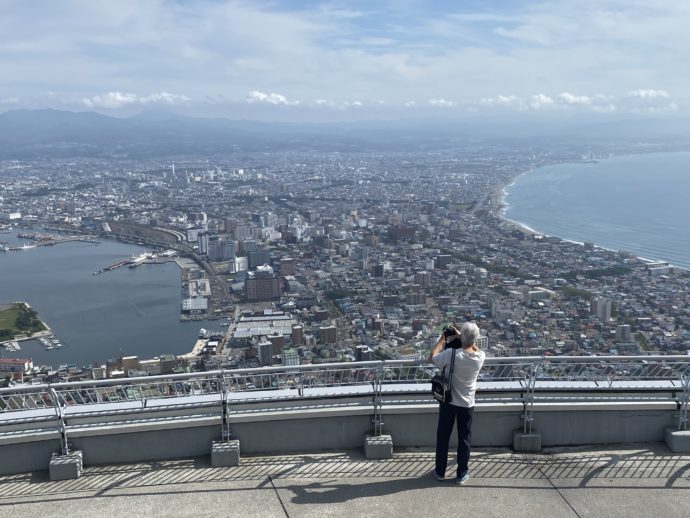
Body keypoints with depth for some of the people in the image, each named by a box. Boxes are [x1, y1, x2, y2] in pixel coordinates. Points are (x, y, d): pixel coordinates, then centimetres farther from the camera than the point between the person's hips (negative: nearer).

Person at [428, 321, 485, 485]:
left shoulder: (451, 353, -24)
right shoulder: (480, 356, -14)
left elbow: (432, 358, -7)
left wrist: (442, 339, 1)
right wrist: (460, 337, 8)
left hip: (448, 402, -1)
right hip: (467, 404, 1)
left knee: (443, 437, 14)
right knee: (464, 439, 14)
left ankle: (440, 471, 26)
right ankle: (462, 474, 23)